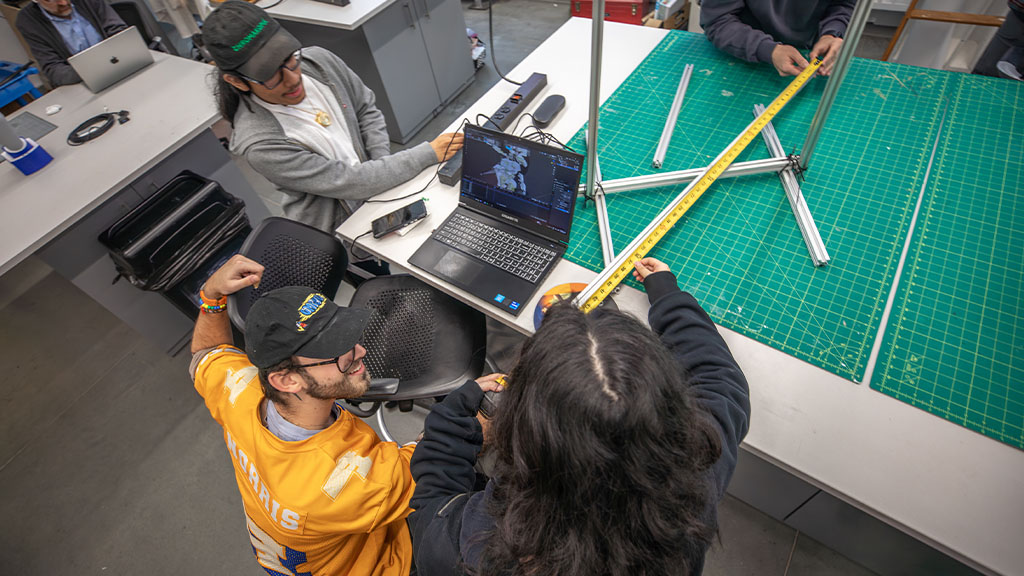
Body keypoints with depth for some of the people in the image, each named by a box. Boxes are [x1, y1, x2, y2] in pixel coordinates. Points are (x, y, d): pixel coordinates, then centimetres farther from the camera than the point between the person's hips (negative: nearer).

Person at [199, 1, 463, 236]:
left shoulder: (319, 60, -7)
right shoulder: (259, 144, -25)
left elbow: (367, 110, 7)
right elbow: (348, 183, -26)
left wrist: (383, 167, -8)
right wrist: (430, 153, -24)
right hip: (341, 228, -6)